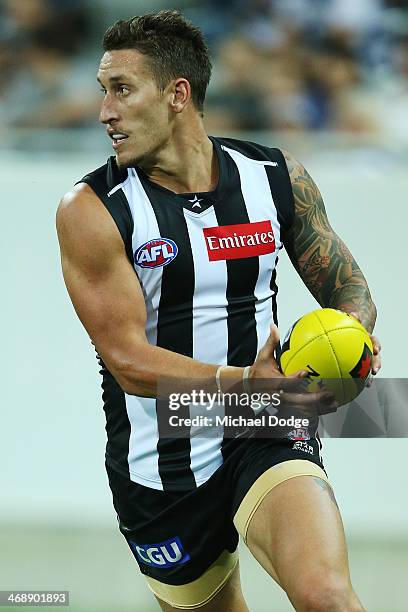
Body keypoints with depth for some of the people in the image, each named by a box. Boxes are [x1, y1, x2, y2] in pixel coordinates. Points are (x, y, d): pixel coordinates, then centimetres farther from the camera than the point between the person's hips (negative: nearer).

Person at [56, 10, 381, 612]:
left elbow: (348, 287, 11)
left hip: (266, 436, 0)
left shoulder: (277, 178, -1)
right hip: (160, 467, 0)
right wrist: (251, 381, -31)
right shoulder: (92, 212, -11)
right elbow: (130, 363, -17)